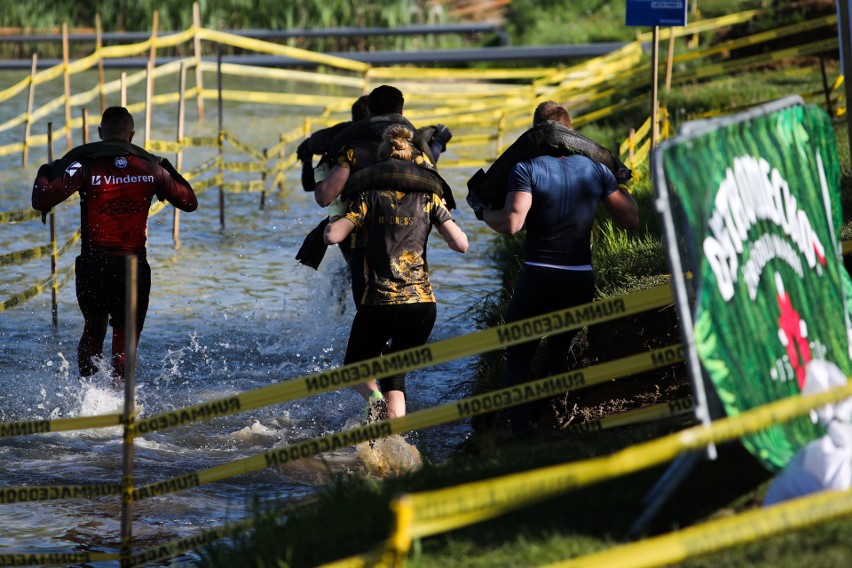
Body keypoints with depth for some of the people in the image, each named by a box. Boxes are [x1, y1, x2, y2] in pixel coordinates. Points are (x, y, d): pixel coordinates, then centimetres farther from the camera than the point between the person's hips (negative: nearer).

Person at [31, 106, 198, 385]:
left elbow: (41, 201, -13)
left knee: (93, 331, 24)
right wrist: (169, 171, 28)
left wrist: (44, 174, 7)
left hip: (93, 265, 0)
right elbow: (190, 202, 14)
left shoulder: (86, 165, -6)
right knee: (124, 346, 5)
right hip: (134, 268, 0)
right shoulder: (152, 168, 2)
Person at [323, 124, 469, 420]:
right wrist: (455, 230, 20)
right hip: (422, 303, 2)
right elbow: (460, 244, -2)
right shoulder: (429, 195, 7)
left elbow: (333, 236, -7)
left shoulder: (370, 194, 2)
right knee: (395, 374, 17)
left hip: (379, 302, -2)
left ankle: (374, 400, -12)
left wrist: (329, 225, 15)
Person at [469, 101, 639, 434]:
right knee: (559, 349, 26)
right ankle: (534, 415, 21)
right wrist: (619, 181, 24)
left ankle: (520, 433, -3)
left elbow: (511, 224, -19)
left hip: (538, 276, -3)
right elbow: (630, 220, 9)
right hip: (581, 279, 3)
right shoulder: (596, 169, 5)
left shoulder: (527, 168, -7)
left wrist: (481, 210, -1)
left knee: (518, 358, 10)